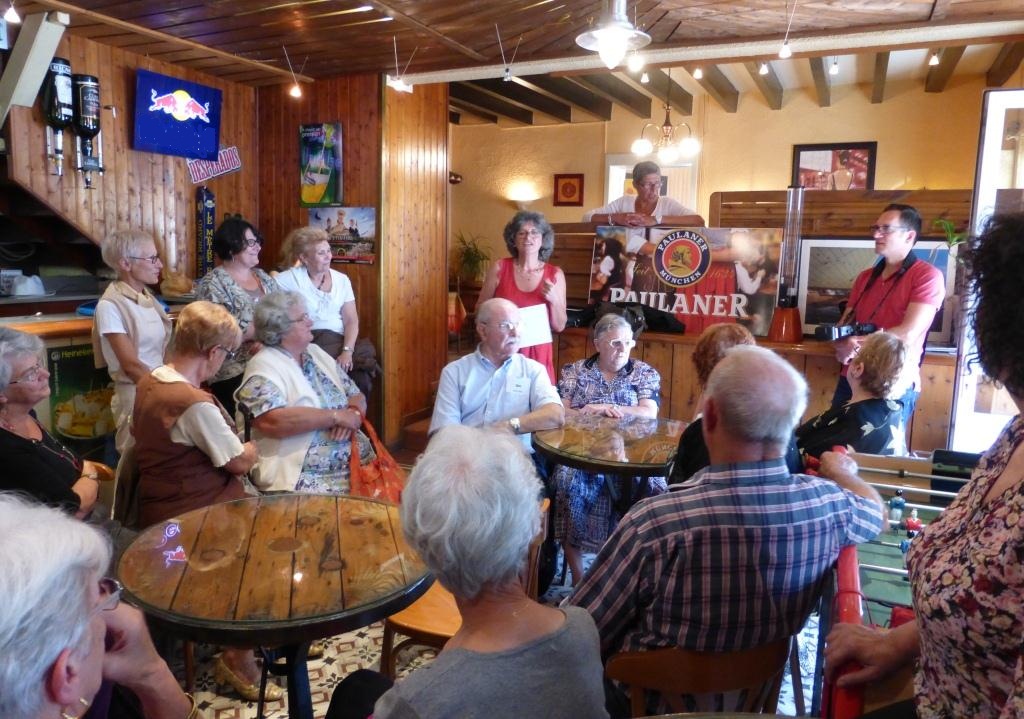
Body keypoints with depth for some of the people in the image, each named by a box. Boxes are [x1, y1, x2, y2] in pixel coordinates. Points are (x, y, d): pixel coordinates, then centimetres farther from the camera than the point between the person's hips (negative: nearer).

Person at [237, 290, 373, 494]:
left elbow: (356, 397, 15)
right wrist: (336, 416, -17)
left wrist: (351, 415, -8)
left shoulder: (317, 353, 15)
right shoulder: (264, 366, -6)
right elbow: (271, 421, -22)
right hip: (309, 478, -7)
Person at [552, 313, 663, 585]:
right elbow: (560, 412, 1)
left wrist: (604, 408, -10)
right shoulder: (574, 371, 13)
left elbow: (649, 414, -2)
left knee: (654, 486, -29)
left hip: (630, 454, 1)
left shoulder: (646, 373, 13)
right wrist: (596, 414, -14)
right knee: (567, 481, -31)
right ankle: (577, 577, -18)